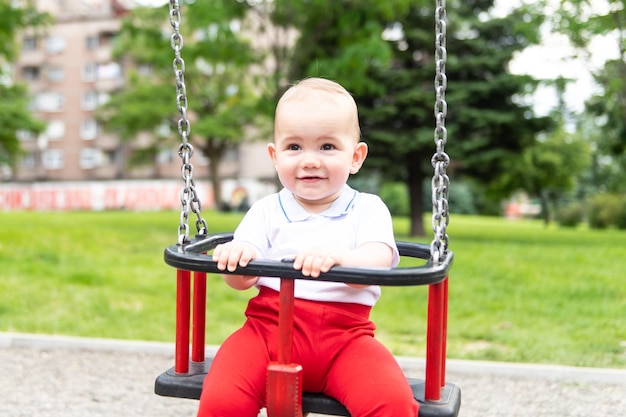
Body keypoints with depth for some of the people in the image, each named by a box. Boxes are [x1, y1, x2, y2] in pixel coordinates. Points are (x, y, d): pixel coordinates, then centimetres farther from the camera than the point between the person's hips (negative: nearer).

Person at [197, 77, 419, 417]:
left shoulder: (367, 209, 7)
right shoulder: (267, 211, 11)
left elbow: (376, 264, -12)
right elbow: (242, 280, 2)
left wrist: (337, 259, -35)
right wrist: (236, 258, -23)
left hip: (344, 334, -1)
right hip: (269, 327, 2)